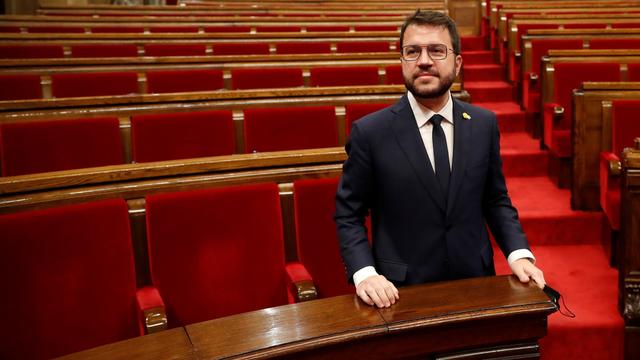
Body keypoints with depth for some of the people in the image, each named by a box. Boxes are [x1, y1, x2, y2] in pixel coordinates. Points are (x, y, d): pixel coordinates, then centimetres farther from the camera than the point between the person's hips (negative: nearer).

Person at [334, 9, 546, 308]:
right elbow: (348, 215, -6)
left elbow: (496, 199, 8)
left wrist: (519, 253, -7)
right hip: (403, 291, -3)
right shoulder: (370, 132, -12)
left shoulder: (484, 124, -1)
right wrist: (364, 273, -20)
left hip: (474, 281, 4)